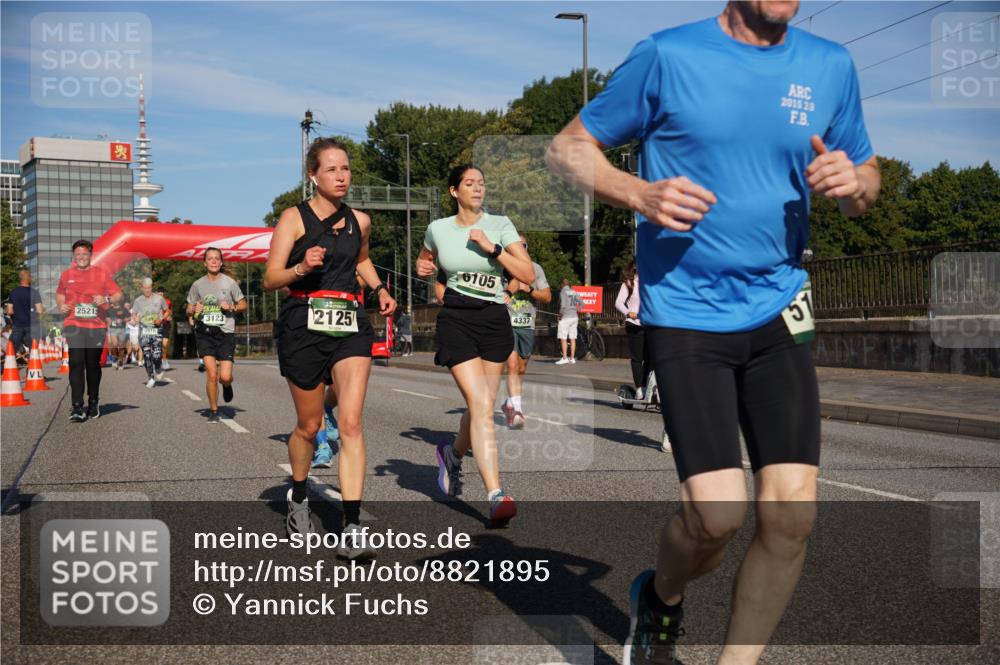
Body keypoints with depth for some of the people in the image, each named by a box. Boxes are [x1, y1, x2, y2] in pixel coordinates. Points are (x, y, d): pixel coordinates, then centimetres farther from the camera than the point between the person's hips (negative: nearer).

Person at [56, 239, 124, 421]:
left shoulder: (101, 273, 5)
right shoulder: (66, 275, 11)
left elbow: (118, 295, 4)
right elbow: (59, 294, 26)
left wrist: (106, 299, -16)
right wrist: (60, 305, 4)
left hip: (97, 326, 0)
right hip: (74, 325, 0)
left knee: (93, 365, 8)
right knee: (76, 363, -12)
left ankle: (93, 402, 27)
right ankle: (77, 407, -14)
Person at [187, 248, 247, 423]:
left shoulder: (229, 282, 1)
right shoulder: (197, 284, 5)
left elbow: (243, 305, 9)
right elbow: (189, 310, 13)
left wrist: (231, 307, -11)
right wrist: (195, 310, -9)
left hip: (226, 332, -1)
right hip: (204, 332, 1)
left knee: (225, 377, -8)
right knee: (211, 374, -9)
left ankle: (227, 385, 31)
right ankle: (213, 411, 9)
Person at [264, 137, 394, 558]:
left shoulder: (360, 221, 12)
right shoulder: (294, 218, -1)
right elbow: (270, 279, -5)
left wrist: (379, 289, 16)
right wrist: (302, 268, -23)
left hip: (351, 326, 2)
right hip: (304, 326, -2)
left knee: (351, 424, -12)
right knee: (309, 425, 9)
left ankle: (352, 529, -12)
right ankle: (298, 499, 39)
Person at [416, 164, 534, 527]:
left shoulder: (500, 225, 1)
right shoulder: (438, 229, 5)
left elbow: (528, 274, -7)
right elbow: (425, 259, 28)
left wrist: (491, 247, -14)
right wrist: (423, 267, 5)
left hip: (493, 319, 2)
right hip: (456, 320, -2)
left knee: (481, 406, 9)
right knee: (481, 405, -16)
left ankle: (453, 453, 43)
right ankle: (496, 496, -19)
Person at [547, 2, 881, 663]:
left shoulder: (830, 66, 8)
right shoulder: (667, 56, -3)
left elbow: (866, 176, 19)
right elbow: (568, 149, 3)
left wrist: (852, 182, -6)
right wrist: (639, 193, -16)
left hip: (780, 314, 4)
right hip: (686, 316, -4)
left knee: (792, 515, -4)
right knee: (718, 514, -13)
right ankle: (661, 597, 23)